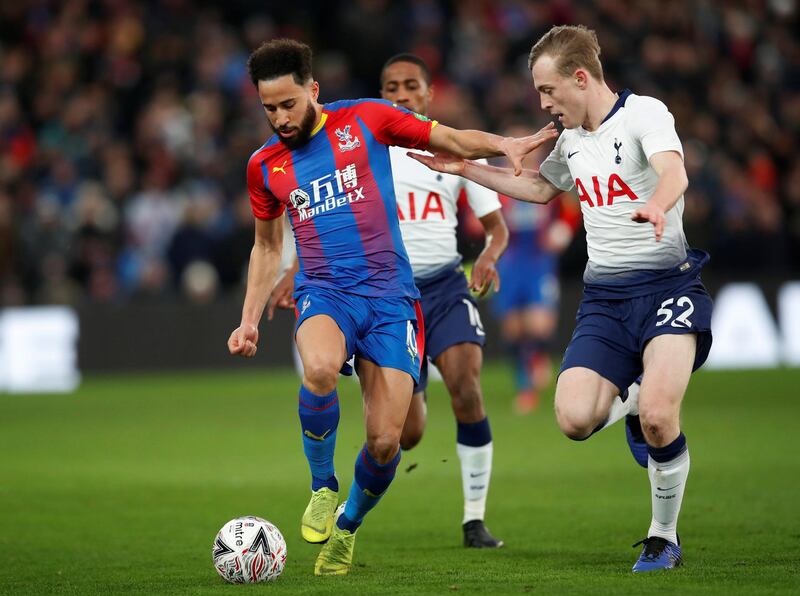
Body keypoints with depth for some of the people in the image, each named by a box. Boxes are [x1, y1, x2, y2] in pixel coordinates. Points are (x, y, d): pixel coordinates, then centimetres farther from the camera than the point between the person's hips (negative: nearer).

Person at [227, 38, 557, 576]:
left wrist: (505, 144, -11)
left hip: (389, 293, -1)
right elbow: (267, 248, 24)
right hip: (323, 292, 1)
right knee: (319, 370, -35)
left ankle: (347, 527, 22)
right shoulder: (264, 166, 11)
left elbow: (452, 141, 7)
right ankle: (323, 487, -10)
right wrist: (250, 322, 18)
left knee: (385, 442, -9)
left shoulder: (365, 120, 2)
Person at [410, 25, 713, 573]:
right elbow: (540, 186, 34)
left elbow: (674, 171, -29)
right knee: (574, 419, -15)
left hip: (666, 285, -6)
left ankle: (665, 538, -3)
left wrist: (656, 205, -51)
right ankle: (631, 400, 21)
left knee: (658, 416, -25)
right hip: (604, 296, 6)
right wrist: (465, 169, 30)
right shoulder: (572, 138, 14)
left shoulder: (644, 113, -9)